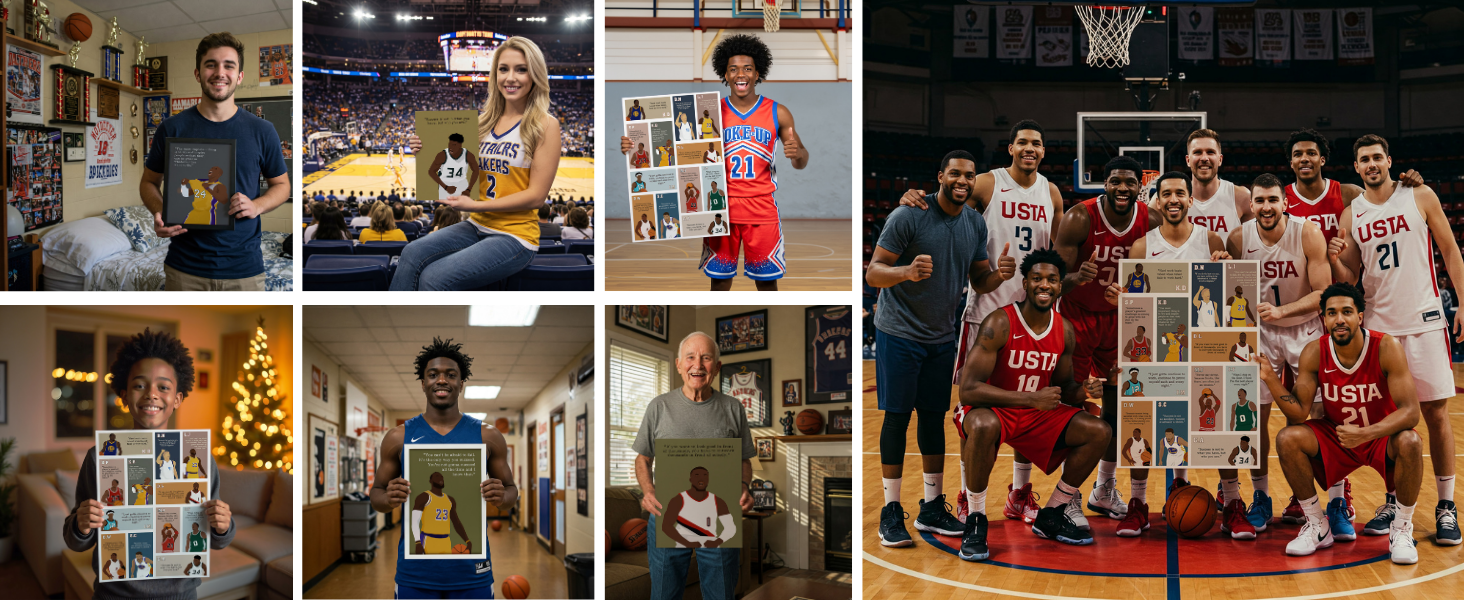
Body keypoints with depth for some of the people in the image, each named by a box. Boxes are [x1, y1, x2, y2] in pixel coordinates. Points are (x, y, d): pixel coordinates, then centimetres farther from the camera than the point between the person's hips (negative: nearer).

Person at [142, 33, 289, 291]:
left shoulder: (262, 131, 2)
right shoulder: (172, 128, 1)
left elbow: (281, 185, 12)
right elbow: (149, 182, 11)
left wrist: (257, 206, -9)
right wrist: (159, 212, -10)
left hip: (244, 269, 0)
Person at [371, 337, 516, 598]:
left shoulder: (487, 437, 4)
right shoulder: (399, 437, 4)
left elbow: (511, 488, 12)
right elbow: (377, 491, 11)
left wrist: (502, 497, -12)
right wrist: (389, 499, -13)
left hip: (471, 568, 0)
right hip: (416, 570, 0)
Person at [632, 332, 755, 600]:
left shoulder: (733, 408, 5)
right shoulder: (659, 406, 3)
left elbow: (744, 460, 12)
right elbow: (643, 458, 9)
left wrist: (745, 487, -9)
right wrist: (647, 491, -10)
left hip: (719, 520, 0)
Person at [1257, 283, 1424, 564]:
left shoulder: (1387, 348, -22)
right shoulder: (1315, 352, -13)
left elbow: (1410, 411, -28)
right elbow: (1299, 414, -13)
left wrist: (1366, 433, -43)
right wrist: (1271, 379, -30)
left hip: (1382, 436, -3)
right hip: (1335, 436, 3)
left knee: (1410, 442, -35)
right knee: (1288, 439, -23)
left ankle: (1401, 529, -12)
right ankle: (1317, 526, -4)